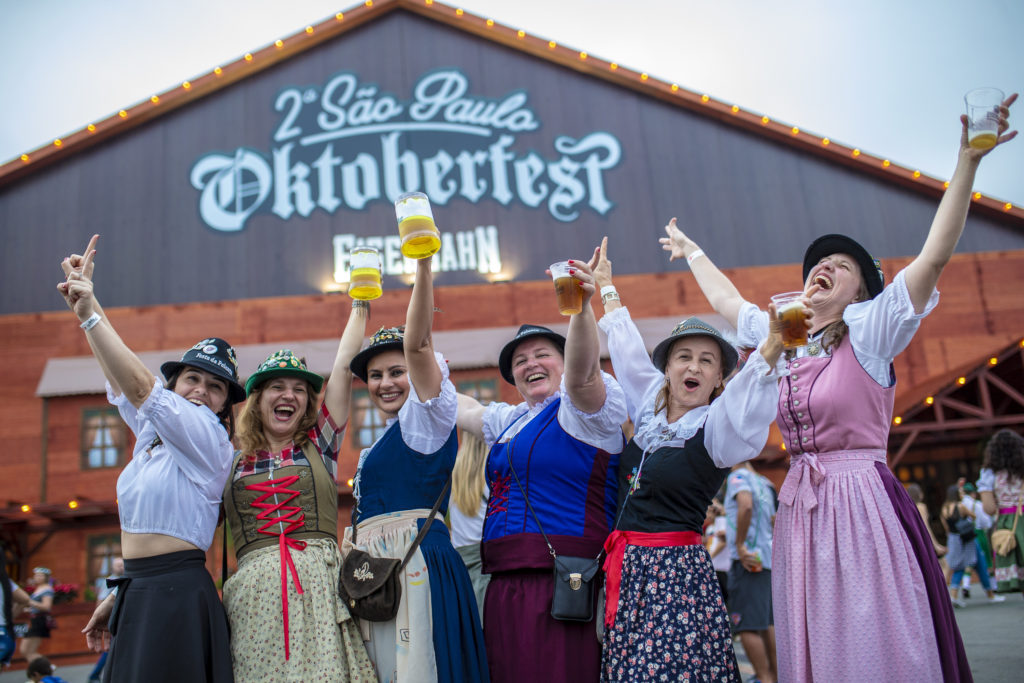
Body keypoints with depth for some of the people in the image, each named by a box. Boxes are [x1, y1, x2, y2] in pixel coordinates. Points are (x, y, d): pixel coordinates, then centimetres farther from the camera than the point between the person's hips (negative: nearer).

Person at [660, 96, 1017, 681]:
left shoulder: (869, 332, -1)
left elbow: (934, 258, -12)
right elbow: (726, 299, 29)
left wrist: (968, 163, -19)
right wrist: (692, 252, 42)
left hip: (861, 503, -5)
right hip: (799, 506, 5)